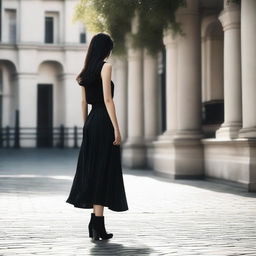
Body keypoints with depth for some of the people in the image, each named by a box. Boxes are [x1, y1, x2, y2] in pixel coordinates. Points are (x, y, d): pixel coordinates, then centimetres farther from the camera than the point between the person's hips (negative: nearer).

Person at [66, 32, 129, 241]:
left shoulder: (86, 71, 15)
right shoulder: (106, 67, -8)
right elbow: (108, 100, -15)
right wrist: (116, 128, -16)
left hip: (91, 122, 8)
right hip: (104, 122, -8)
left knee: (93, 170, 11)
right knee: (103, 171, -6)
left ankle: (96, 223, 15)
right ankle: (98, 225, -6)